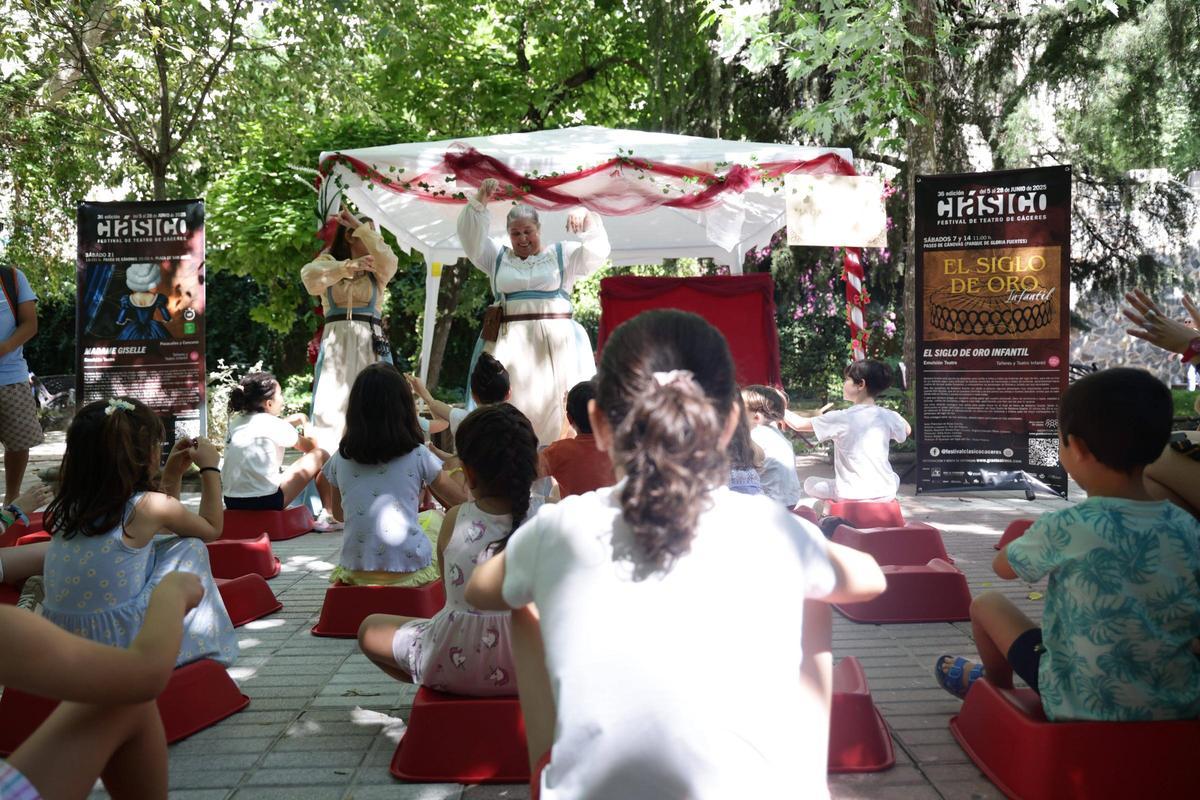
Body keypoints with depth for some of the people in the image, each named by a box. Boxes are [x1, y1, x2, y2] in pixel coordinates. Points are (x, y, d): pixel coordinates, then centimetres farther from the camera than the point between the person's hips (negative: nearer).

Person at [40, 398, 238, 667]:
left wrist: (173, 473, 24)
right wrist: (209, 467, 17)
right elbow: (212, 528, 9)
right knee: (191, 547, 9)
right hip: (122, 648, -6)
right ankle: (211, 643, 19)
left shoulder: (71, 504, 5)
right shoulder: (149, 505, -12)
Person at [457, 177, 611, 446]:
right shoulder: (498, 258, 17)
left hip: (555, 341, -1)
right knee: (511, 399, -4)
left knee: (553, 400, -4)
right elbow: (471, 239, 6)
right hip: (511, 341, 1)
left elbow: (596, 253, -1)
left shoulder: (562, 254, 12)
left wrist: (587, 220, -18)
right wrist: (480, 202, -6)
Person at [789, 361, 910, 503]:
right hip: (885, 494, 3)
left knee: (810, 483, 22)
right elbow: (907, 430, 22)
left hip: (850, 496, -3)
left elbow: (799, 424, -4)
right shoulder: (888, 416, -1)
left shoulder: (840, 418, -12)